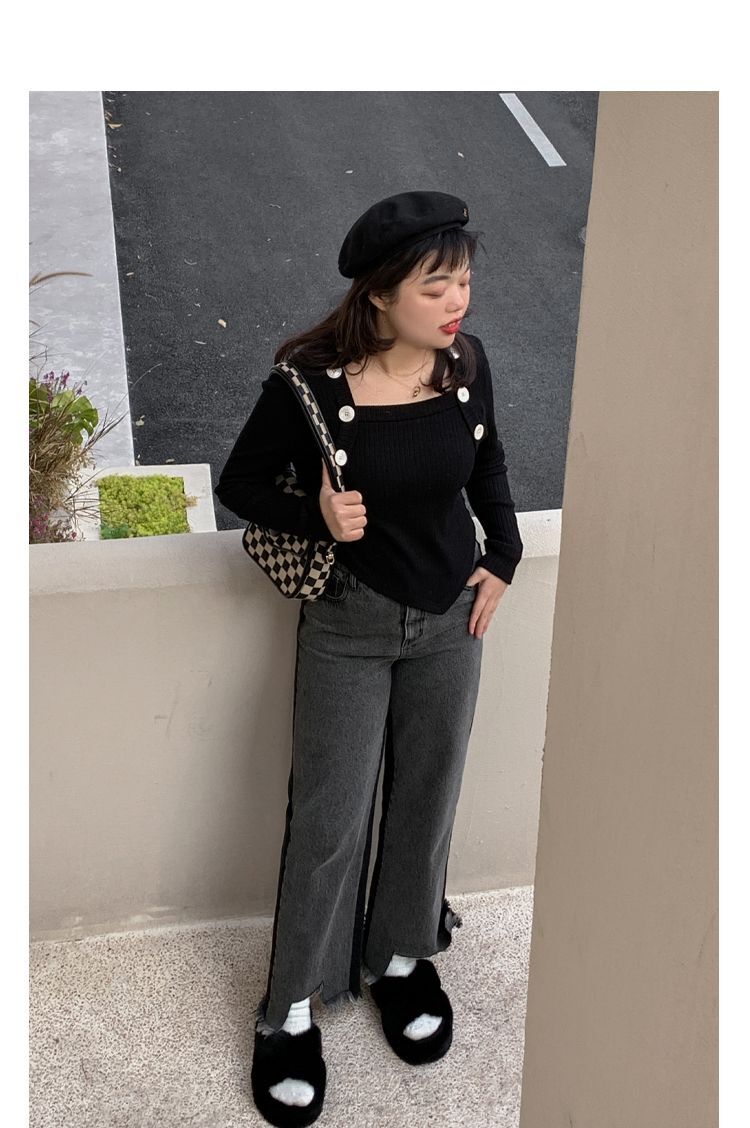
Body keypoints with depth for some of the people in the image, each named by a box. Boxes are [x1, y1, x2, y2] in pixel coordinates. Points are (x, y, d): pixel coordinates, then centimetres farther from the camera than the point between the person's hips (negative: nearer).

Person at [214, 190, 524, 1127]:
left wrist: (504, 556, 1)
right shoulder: (311, 382, -20)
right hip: (349, 624, -4)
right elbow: (240, 484, -6)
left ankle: (400, 955, 41)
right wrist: (316, 516, -22)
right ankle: (292, 1009, 22)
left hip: (450, 618, 4)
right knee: (330, 819, 3)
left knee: (426, 796, 17)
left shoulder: (467, 363, -8)